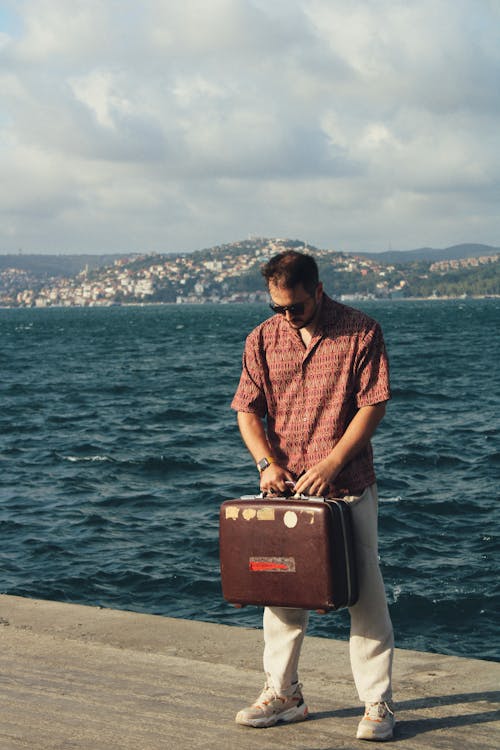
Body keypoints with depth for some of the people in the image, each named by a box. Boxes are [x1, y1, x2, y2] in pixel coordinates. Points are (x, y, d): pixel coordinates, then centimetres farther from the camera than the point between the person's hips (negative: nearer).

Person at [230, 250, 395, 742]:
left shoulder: (361, 332, -6)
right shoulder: (262, 340, 4)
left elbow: (372, 406, -9)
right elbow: (247, 410, 5)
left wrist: (330, 464, -16)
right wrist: (268, 462, -12)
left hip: (348, 486, -4)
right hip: (285, 488, 4)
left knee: (365, 593, -1)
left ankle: (378, 705, 7)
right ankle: (283, 694, 23)